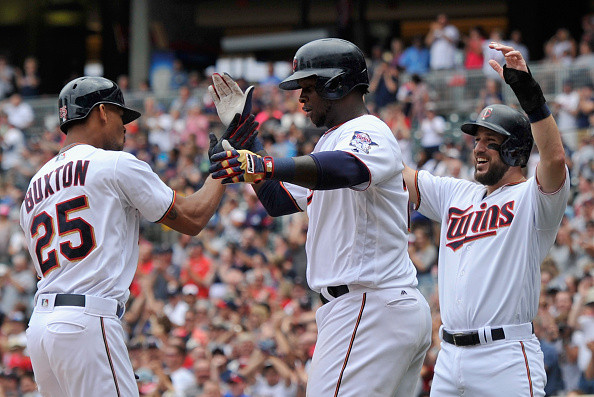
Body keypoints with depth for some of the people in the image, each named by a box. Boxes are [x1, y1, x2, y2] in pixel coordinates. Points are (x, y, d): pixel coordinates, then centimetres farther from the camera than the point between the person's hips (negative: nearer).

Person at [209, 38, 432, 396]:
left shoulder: (369, 132, -9)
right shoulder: (333, 140, 24)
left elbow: (344, 169, -34)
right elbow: (279, 200, 27)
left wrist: (268, 165, -48)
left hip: (370, 310, -11)